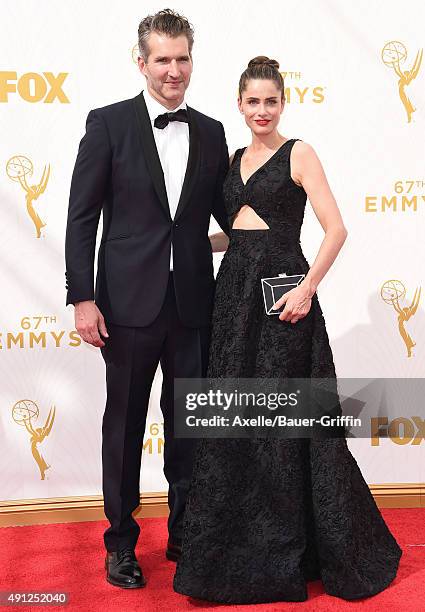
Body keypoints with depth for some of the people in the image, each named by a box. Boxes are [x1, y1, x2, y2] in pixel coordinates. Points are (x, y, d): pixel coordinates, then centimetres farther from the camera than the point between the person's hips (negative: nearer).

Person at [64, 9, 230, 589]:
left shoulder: (211, 133, 8)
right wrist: (83, 297, -11)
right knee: (124, 423, 9)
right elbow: (81, 217, -5)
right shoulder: (108, 123, -3)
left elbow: (225, 212, 13)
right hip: (130, 301, -3)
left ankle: (184, 532, 29)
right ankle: (121, 541, 26)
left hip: (193, 302, 3)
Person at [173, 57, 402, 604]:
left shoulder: (298, 153, -4)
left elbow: (335, 229, -12)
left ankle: (290, 551, 15)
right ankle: (242, 545, 24)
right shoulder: (237, 158, 16)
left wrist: (308, 287, -20)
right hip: (235, 288, 7)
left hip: (280, 285, -7)